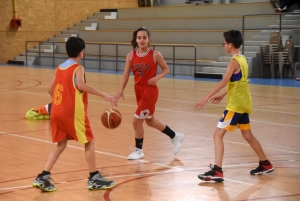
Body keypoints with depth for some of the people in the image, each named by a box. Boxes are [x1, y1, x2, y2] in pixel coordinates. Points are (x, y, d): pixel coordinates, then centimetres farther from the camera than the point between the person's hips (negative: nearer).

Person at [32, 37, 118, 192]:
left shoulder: (59, 68, 13)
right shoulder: (78, 68, -8)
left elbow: (50, 90, 15)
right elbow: (81, 85, -27)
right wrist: (103, 95, -29)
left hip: (57, 112, 7)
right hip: (74, 112, -7)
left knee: (61, 145, 15)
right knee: (89, 141, 6)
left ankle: (42, 178, 5)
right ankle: (94, 179, 8)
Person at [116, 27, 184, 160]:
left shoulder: (155, 55, -11)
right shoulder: (131, 56, -2)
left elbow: (166, 69, 0)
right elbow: (126, 75, -2)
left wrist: (157, 77, -18)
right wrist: (121, 90, -14)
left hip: (150, 90, -6)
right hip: (138, 90, 6)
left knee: (137, 121, -8)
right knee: (150, 121, 18)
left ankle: (138, 150, 12)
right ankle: (175, 136, 38)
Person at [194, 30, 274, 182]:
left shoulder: (234, 61, -16)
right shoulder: (242, 59, 11)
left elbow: (224, 81, -27)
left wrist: (207, 97, -31)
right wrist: (222, 95, 24)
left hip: (235, 105, -9)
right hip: (243, 104, 9)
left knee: (218, 135, -10)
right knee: (248, 135, 22)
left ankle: (217, 171, -17)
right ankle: (265, 164, 33)